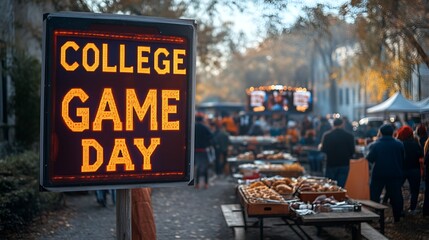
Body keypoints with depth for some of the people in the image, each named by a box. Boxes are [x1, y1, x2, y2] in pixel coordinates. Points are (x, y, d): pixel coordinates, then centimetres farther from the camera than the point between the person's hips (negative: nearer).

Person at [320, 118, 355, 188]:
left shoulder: (326, 135, -6)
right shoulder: (349, 136, -5)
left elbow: (323, 150, -3)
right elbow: (352, 151, -1)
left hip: (331, 163, 0)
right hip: (344, 164, 0)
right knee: (341, 186, 3)